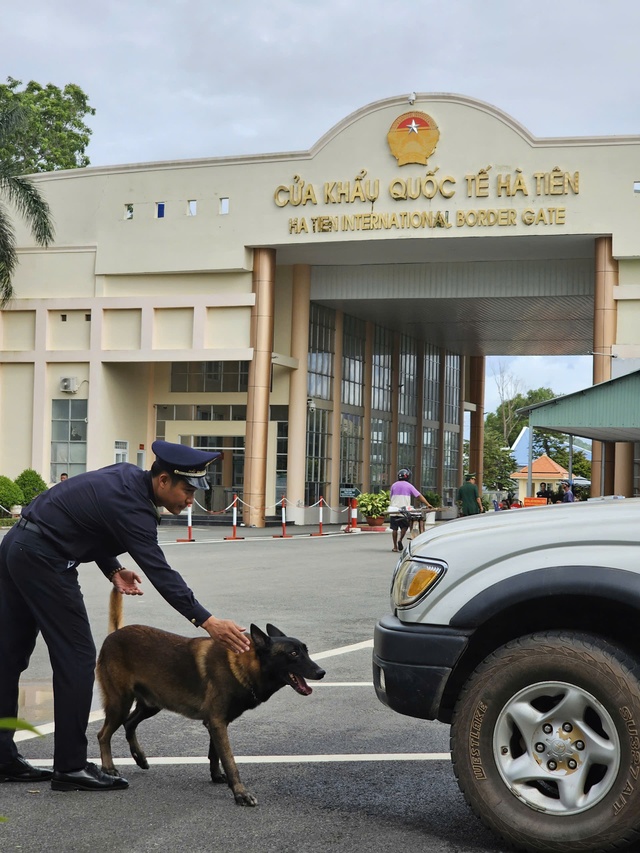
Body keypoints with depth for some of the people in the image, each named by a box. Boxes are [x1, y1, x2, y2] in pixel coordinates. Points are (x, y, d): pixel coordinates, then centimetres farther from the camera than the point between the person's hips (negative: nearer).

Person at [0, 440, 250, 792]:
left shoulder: (127, 476, 7)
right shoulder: (131, 506, -20)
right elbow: (160, 574, -26)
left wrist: (113, 570, 5)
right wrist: (207, 621, -29)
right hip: (43, 560, -10)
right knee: (76, 657, -4)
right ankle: (70, 767, 1)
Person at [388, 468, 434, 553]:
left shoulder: (394, 485, 9)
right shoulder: (409, 486, 0)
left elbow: (390, 498, 14)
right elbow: (419, 496, -3)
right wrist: (428, 504, -5)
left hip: (393, 510, 3)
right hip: (404, 511, -2)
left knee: (394, 528, 7)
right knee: (404, 526, 13)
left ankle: (395, 546, 9)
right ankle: (400, 540, -8)